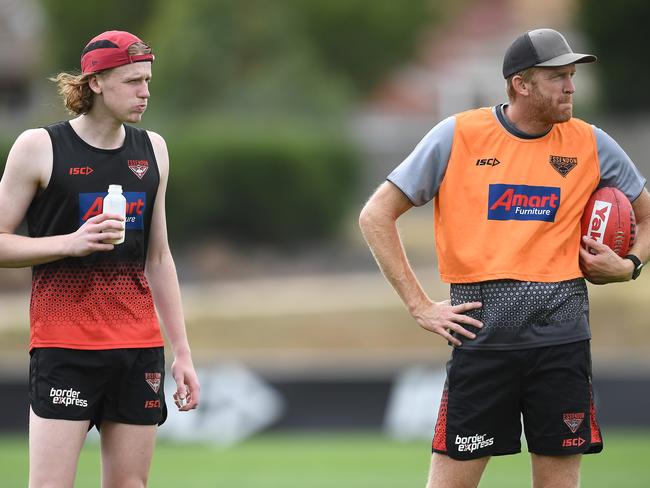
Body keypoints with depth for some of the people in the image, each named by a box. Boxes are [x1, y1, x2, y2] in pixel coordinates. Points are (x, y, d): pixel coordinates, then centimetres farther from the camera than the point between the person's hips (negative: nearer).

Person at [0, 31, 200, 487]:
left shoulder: (152, 149, 12)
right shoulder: (39, 147, -4)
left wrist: (182, 351, 15)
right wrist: (71, 243, -18)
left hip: (139, 344, 5)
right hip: (64, 342, -5)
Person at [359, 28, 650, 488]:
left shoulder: (591, 144, 6)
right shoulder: (457, 135, -1)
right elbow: (376, 215, 2)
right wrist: (420, 306, -2)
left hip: (562, 334, 2)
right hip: (482, 334, -2)